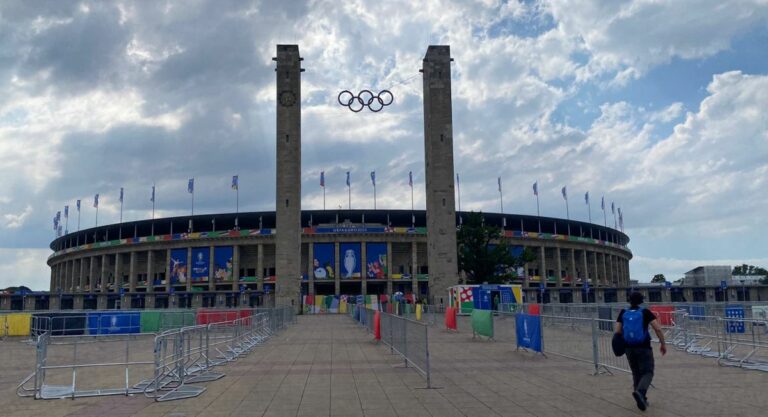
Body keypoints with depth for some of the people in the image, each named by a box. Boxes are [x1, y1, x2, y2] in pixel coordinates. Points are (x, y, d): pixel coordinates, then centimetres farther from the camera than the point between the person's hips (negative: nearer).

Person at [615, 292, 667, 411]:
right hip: (644, 348, -3)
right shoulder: (645, 312, -4)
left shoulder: (623, 313, 3)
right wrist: (663, 344, -1)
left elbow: (618, 332, 0)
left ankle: (642, 399, 18)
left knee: (636, 373, 18)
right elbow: (657, 329, -11)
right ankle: (639, 392, -26)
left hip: (629, 348, 3)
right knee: (647, 373, 1)